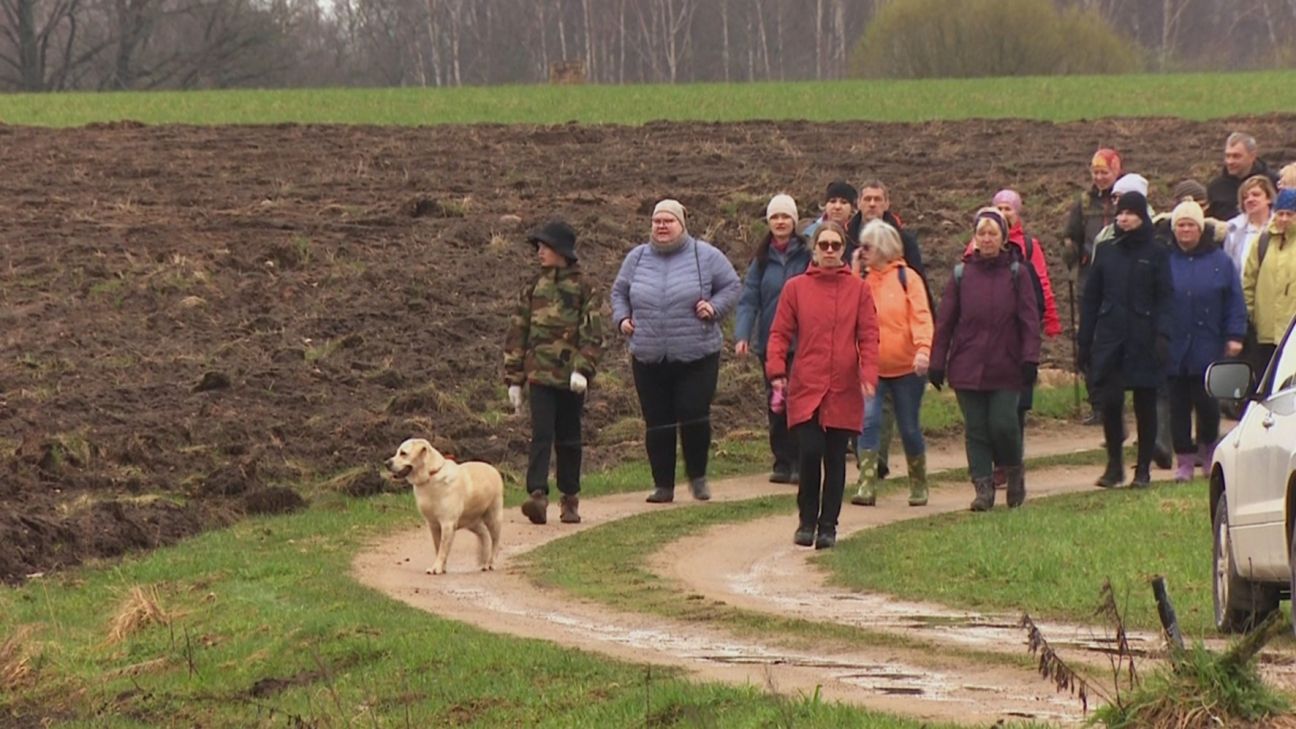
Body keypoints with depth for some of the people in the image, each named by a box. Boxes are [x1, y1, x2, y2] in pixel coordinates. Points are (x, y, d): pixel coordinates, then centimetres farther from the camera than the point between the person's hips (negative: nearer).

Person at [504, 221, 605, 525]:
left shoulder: (582, 288, 1)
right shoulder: (534, 288, 9)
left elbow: (592, 334, -4)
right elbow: (517, 332, 10)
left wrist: (583, 369, -19)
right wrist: (514, 379, 7)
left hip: (570, 377, -1)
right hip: (540, 373, 1)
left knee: (568, 439, 8)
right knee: (541, 434, -12)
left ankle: (570, 499, 19)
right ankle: (537, 496, -22)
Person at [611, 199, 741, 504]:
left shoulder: (706, 256, 1)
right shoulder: (637, 258, 10)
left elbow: (732, 286, 7)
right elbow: (619, 292, 22)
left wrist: (715, 308, -10)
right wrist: (622, 318, 4)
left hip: (697, 356, -3)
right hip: (648, 359, 3)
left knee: (694, 418, -8)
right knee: (657, 423, 4)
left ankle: (697, 477, 14)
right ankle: (663, 485, 13)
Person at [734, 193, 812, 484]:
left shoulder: (807, 255, -4)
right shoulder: (762, 258, 7)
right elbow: (748, 298, 2)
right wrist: (742, 335, -10)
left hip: (801, 341, -4)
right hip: (769, 341, 4)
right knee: (775, 405, 8)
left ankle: (799, 463, -5)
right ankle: (782, 462, 16)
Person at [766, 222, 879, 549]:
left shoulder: (858, 289, 6)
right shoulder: (796, 288, 5)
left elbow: (868, 335, 2)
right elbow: (780, 333, 4)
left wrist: (868, 373, -11)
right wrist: (776, 371, -10)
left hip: (844, 390, 1)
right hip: (805, 389, -1)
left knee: (835, 459, 4)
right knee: (810, 452, -11)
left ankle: (828, 526, 13)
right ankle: (807, 521, 5)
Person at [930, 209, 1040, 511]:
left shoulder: (1017, 274, 2)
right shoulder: (961, 274, 6)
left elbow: (1029, 319, 0)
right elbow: (944, 321, 7)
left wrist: (1030, 359, -9)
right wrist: (937, 363, 4)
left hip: (1006, 367, -2)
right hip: (968, 368, 2)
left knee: (1003, 425, -6)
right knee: (975, 429, 1)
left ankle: (1014, 472, 21)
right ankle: (983, 487, 7)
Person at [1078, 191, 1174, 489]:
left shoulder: (1156, 254, 1)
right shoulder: (1107, 254, 11)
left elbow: (1165, 298, -4)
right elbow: (1090, 299, 13)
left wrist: (1162, 335, -18)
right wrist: (1084, 343, 9)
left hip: (1144, 342, -2)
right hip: (1109, 340, 2)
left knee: (1145, 406, 3)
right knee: (1110, 402, -6)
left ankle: (1144, 468, 13)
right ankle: (1114, 464, 8)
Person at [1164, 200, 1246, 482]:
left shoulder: (1219, 261, 3)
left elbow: (1234, 301, 6)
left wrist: (1234, 336, 0)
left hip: (1208, 349, -1)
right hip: (1173, 350, 1)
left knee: (1207, 403, -3)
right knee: (1178, 406, 2)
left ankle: (1208, 451, 21)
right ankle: (1184, 460, 11)